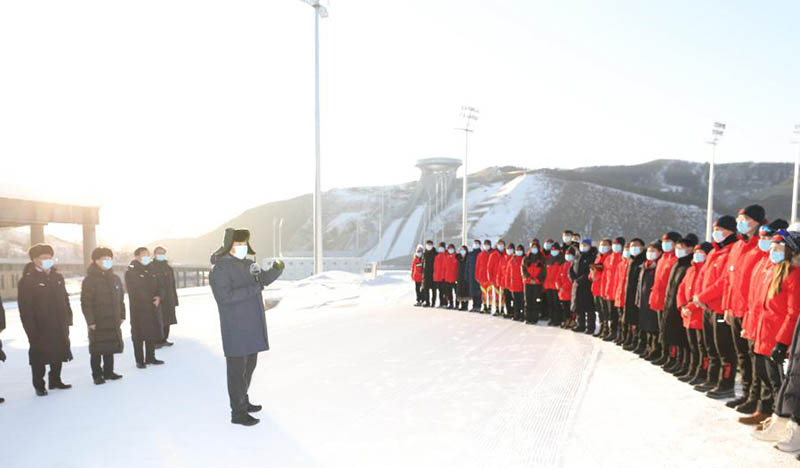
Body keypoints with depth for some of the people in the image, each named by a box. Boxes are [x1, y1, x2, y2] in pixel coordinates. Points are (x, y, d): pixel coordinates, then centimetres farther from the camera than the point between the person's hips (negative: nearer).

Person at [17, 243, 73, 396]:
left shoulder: (57, 277, 9)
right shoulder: (27, 280, -10)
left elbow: (65, 299, 14)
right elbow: (25, 308, -13)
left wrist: (68, 319, 8)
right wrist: (31, 330, -17)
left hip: (59, 326, 6)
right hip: (40, 329, -6)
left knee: (59, 354, 15)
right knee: (39, 357, 5)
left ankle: (55, 380, 30)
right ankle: (39, 386, 19)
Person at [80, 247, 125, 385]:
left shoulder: (115, 279, 8)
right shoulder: (89, 280, -10)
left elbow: (121, 299, 14)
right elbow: (85, 303, -13)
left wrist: (121, 316, 10)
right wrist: (90, 321, -16)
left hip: (113, 321, 6)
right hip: (97, 322, -6)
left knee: (110, 348, 14)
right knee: (97, 350, 3)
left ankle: (108, 372, 26)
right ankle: (97, 375, 15)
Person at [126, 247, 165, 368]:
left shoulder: (151, 270, 13)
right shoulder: (131, 272, -5)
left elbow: (158, 286, 14)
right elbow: (134, 290, -11)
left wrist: (158, 297, -6)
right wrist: (150, 300, -14)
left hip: (153, 308, 6)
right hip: (138, 308, -6)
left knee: (152, 332, 10)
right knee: (139, 335, 0)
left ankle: (150, 357, 21)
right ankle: (139, 360, 7)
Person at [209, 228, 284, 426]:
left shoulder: (248, 264, 10)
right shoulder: (220, 268, -15)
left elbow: (265, 278, 9)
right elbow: (225, 296, -24)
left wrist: (277, 269, -12)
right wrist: (254, 287, -25)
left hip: (252, 327, 8)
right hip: (235, 329, -8)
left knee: (249, 365, 18)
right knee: (237, 369, -1)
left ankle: (243, 401, 34)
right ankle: (238, 412, 8)